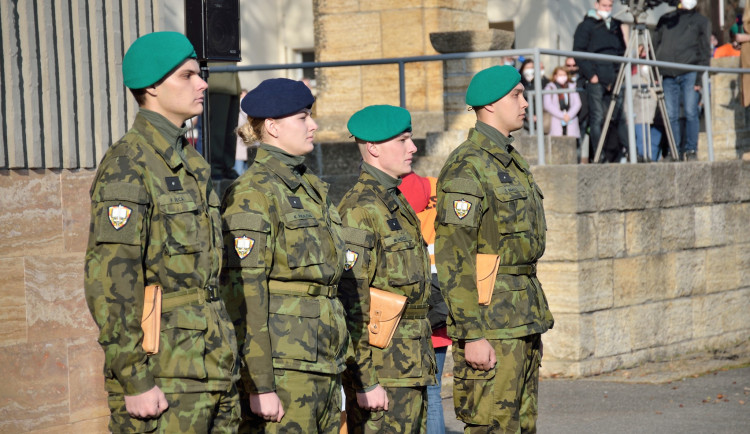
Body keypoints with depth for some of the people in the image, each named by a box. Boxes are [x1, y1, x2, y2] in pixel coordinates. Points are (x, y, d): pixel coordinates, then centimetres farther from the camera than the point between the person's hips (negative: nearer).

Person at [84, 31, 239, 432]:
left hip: (210, 366, 9)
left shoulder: (190, 163, 16)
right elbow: (108, 281, -18)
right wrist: (135, 381, -22)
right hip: (163, 374, -8)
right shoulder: (127, 166, -12)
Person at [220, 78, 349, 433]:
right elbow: (243, 290, -16)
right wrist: (259, 385, -20)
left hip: (322, 362, 9)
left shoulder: (309, 186, 17)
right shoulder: (253, 192, -11)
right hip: (281, 364, -9)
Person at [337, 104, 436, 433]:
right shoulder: (360, 210, -15)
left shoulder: (396, 203, 16)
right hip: (380, 368, -9)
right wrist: (366, 381, -22)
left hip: (411, 368, 9)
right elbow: (350, 304, -19)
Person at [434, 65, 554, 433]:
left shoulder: (511, 162, 17)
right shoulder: (467, 167, -14)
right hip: (492, 325, -10)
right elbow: (453, 258, -19)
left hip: (523, 322, 10)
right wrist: (472, 335, -22)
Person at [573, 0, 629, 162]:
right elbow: (578, 53, -4)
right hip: (596, 79, -5)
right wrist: (590, 75, -12)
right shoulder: (586, 26, 2)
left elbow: (622, 50, 24)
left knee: (620, 117, 1)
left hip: (614, 80, 5)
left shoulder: (615, 25, 19)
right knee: (597, 118, -5)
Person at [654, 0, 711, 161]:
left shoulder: (701, 21, 13)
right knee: (671, 116, -1)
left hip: (689, 74, -2)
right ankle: (675, 152, 3)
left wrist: (699, 78, -5)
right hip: (668, 75, 2)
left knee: (691, 113, -9)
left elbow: (705, 52, 6)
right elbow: (656, 45, 18)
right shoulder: (665, 19, 19)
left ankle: (691, 150, -3)